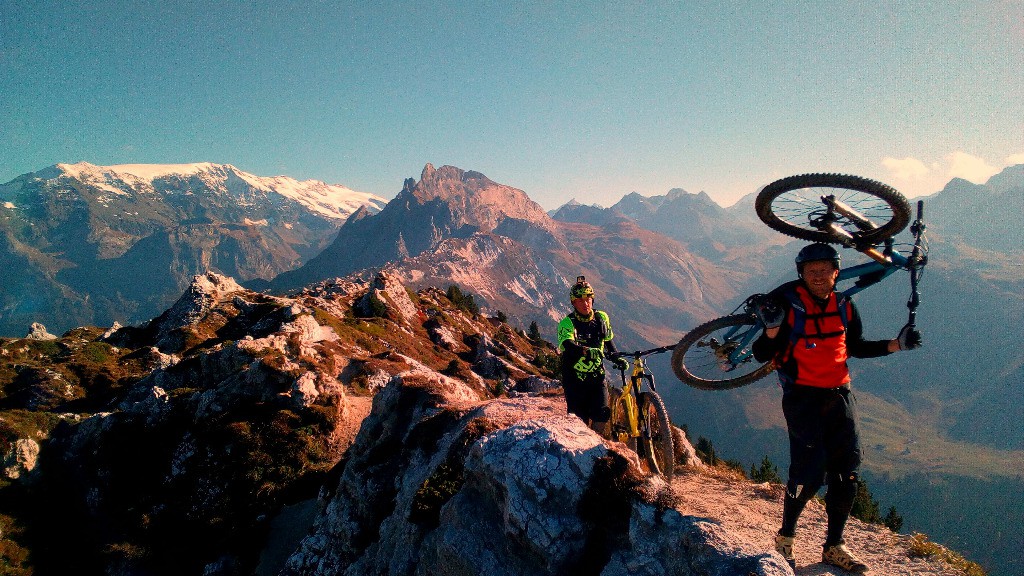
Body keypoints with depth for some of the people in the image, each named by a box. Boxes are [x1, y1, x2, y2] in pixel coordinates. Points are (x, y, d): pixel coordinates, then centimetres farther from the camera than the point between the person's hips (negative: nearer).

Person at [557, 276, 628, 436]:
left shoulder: (602, 318, 2)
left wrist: (617, 359, 2)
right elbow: (568, 345, -31)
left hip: (597, 376, 3)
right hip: (574, 379, -3)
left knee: (602, 415, -10)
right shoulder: (567, 323, -13)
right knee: (579, 421, -4)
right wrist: (587, 351, -49)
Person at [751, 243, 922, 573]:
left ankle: (834, 547, 22)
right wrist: (772, 329, -28)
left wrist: (896, 345, 8)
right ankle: (785, 538, 14)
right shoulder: (787, 303, -9)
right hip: (803, 397, -5)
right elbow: (762, 356, -10)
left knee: (847, 474, 6)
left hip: (839, 396, 5)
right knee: (809, 473, -9)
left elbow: (856, 347, 19)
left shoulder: (844, 306, 6)